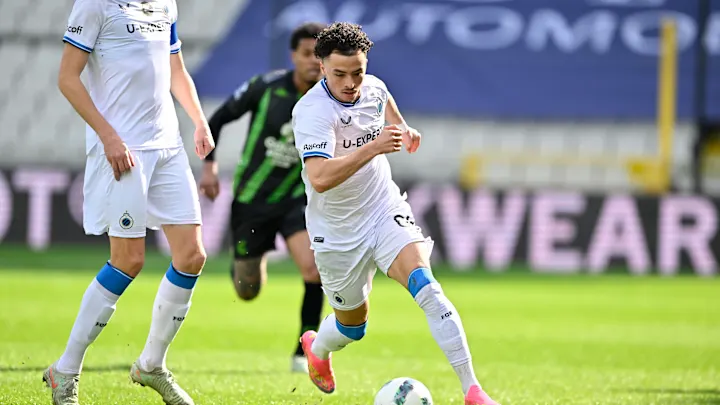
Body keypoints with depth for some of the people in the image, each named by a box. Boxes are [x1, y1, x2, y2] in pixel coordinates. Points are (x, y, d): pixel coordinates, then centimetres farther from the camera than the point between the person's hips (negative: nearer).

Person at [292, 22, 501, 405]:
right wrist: (373, 147, -49)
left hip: (386, 211, 3)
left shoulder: (372, 87, -6)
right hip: (339, 233, -3)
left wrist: (402, 126, 12)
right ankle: (316, 347, 53)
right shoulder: (312, 111, -26)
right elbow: (319, 179, -43)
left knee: (425, 285, -22)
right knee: (352, 326, 14)